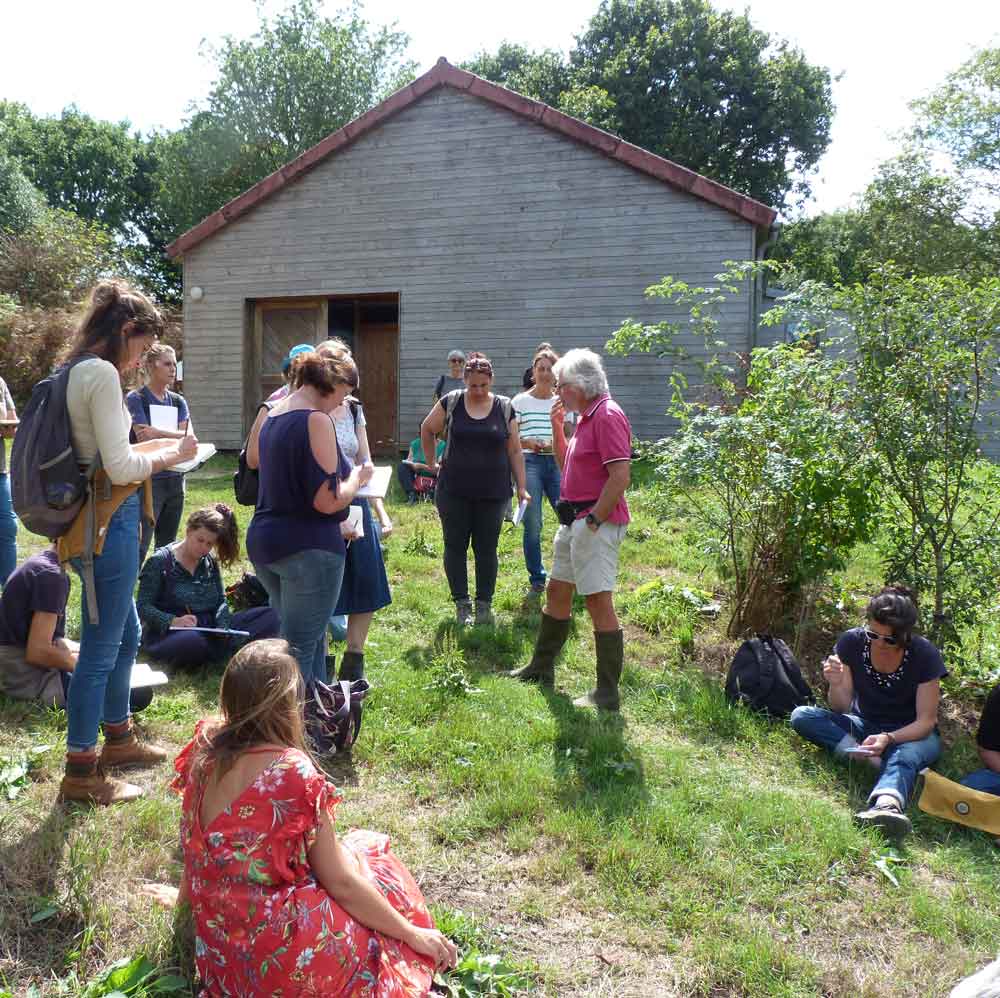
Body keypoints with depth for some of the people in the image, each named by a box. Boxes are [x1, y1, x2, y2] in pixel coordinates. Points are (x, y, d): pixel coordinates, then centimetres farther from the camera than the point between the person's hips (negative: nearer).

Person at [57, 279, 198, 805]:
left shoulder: (77, 371, 12)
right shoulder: (102, 373, -17)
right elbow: (120, 468, -21)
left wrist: (154, 449, 12)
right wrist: (171, 455, -6)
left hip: (93, 520, 10)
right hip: (109, 522, -10)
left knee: (125, 634, 23)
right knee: (100, 648, 0)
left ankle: (118, 737, 39)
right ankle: (80, 773, 12)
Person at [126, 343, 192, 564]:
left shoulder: (178, 401, 12)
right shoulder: (136, 399, -3)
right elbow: (144, 439, -14)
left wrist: (158, 432, -14)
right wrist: (174, 435, -10)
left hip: (175, 478, 6)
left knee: (167, 546, 12)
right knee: (139, 546, -11)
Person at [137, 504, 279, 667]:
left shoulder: (210, 563, 14)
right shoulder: (160, 561, -3)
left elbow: (221, 601, 10)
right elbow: (142, 606, -9)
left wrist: (222, 626, -12)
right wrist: (172, 621, -27)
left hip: (208, 632, 6)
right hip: (167, 634, -6)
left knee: (270, 616, -11)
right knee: (192, 642, -44)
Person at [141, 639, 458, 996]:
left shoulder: (205, 746, -4)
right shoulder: (294, 771, -21)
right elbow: (341, 884, -14)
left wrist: (183, 894, 32)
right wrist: (414, 934, -3)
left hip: (217, 947, 6)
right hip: (278, 956, -6)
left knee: (349, 854, 22)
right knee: (370, 853, 15)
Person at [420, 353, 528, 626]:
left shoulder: (504, 408, 1)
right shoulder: (451, 402, -1)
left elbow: (515, 451, 5)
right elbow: (427, 429, 14)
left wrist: (522, 487, 2)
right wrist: (431, 463, 12)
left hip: (493, 493, 0)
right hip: (454, 491, 0)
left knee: (486, 549, 6)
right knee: (455, 546, 5)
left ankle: (484, 604, 17)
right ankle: (462, 604, 17)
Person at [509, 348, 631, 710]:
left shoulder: (607, 415, -15)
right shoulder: (586, 416, 15)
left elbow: (620, 477, -22)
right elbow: (566, 466, 23)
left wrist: (593, 521, -19)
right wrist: (557, 427, 11)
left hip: (596, 523, -11)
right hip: (573, 519, 11)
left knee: (598, 600, -7)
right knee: (556, 591, 19)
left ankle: (607, 694, 0)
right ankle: (541, 669, 34)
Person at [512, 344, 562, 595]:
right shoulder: (520, 401, 3)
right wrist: (527, 443, -14)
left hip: (556, 463, 2)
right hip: (529, 464, -2)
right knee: (532, 525, 1)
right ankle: (537, 579, 14)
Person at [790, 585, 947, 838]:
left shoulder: (925, 655, -19)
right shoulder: (851, 642, -14)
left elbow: (925, 722, -16)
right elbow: (842, 709, -9)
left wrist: (888, 739, -34)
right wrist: (836, 684, -32)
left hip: (911, 734, -3)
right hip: (863, 726, 3)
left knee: (904, 754, -40)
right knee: (801, 716, -21)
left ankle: (886, 806, -69)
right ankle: (876, 760, -31)